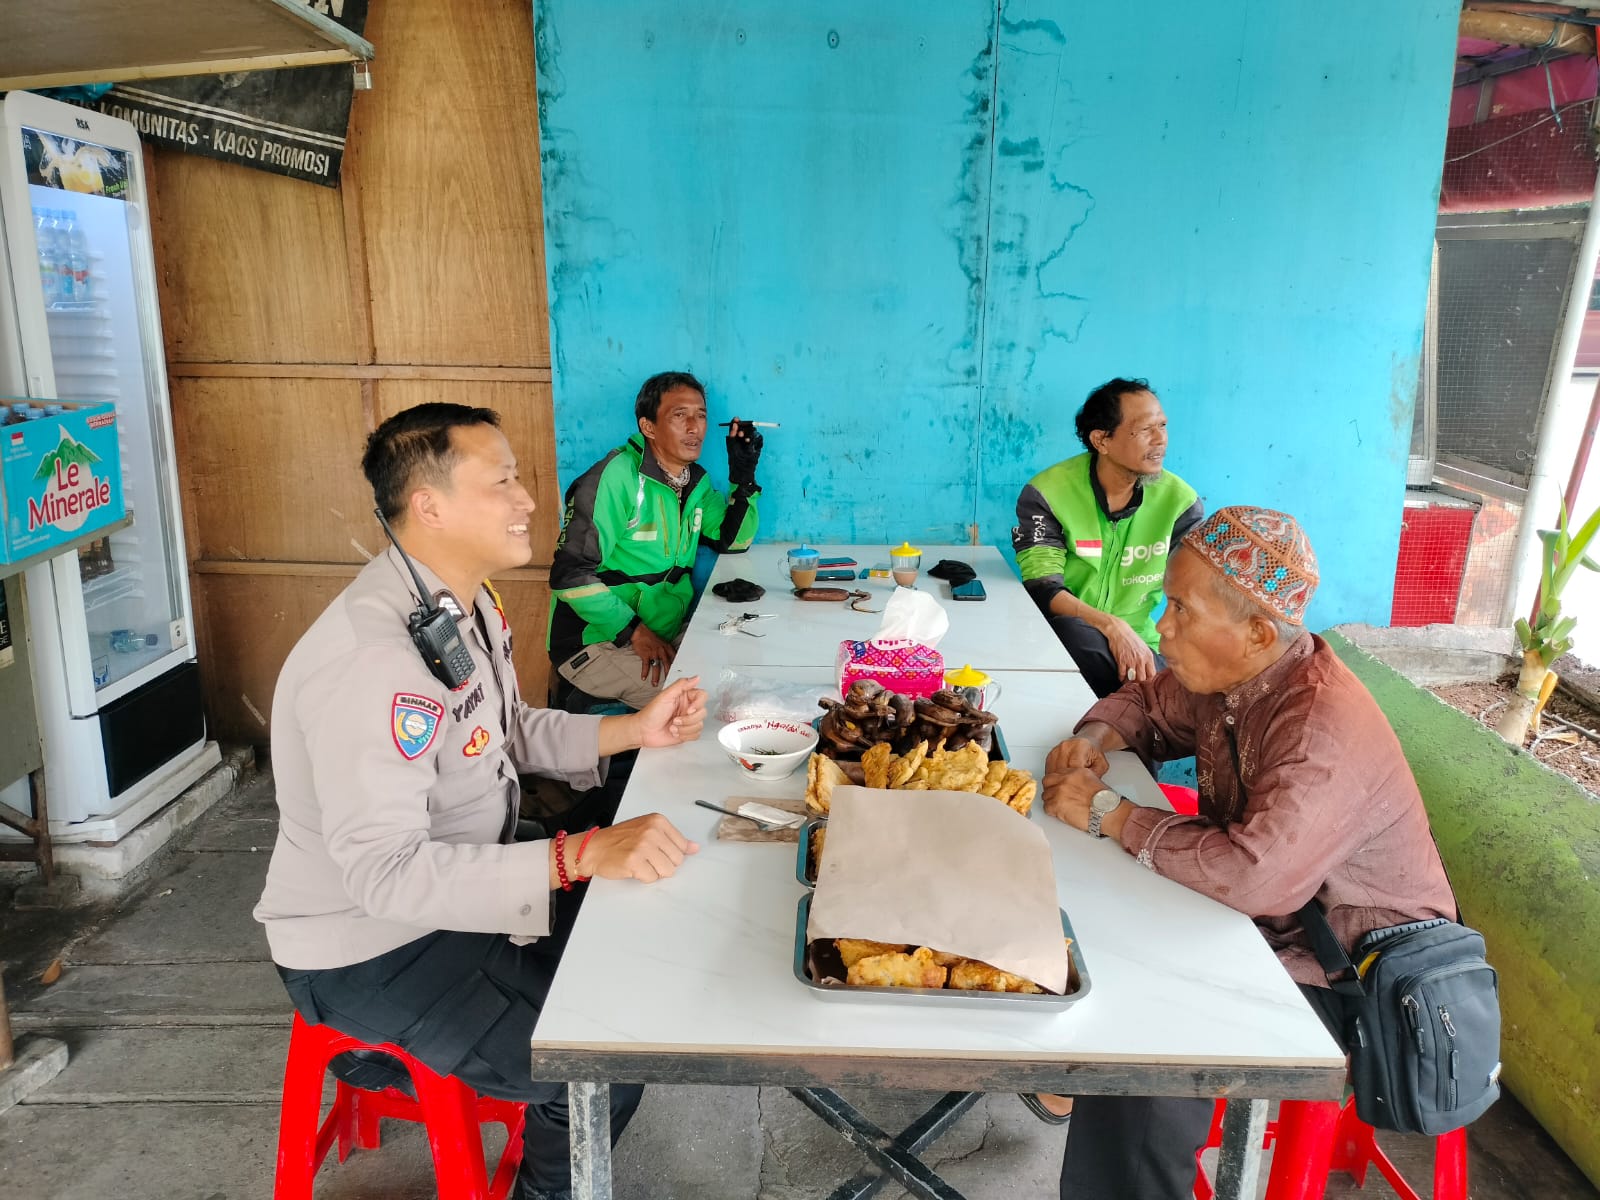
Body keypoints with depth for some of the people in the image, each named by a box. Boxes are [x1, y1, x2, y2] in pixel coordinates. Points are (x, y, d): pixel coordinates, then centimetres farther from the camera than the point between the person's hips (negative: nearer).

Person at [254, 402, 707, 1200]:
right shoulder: (371, 657, -32)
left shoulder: (467, 603, -1)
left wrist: (634, 730, -1)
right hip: (369, 945, -9)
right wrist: (581, 855, -40)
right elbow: (385, 871, -34)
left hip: (456, 886, 9)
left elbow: (510, 731, 12)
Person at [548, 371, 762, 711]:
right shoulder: (617, 476, -17)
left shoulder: (697, 480, 8)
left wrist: (744, 476, 0)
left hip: (668, 635, 8)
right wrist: (635, 632, -25)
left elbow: (733, 541, 14)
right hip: (597, 642, -8)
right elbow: (570, 574, -21)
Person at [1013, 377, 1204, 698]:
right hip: (1060, 636, -2)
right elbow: (1042, 588, -19)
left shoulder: (1180, 500, -4)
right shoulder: (1048, 493, -11)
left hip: (1139, 641, 2)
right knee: (1078, 636, -36)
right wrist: (1111, 626, -33)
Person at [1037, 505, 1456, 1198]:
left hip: (1348, 978, -9)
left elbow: (1254, 875, -41)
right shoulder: (1229, 677, -4)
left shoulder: (1324, 731, -31)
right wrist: (1096, 739, -7)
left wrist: (1109, 815, -29)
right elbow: (1146, 704, 16)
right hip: (1271, 929, 9)